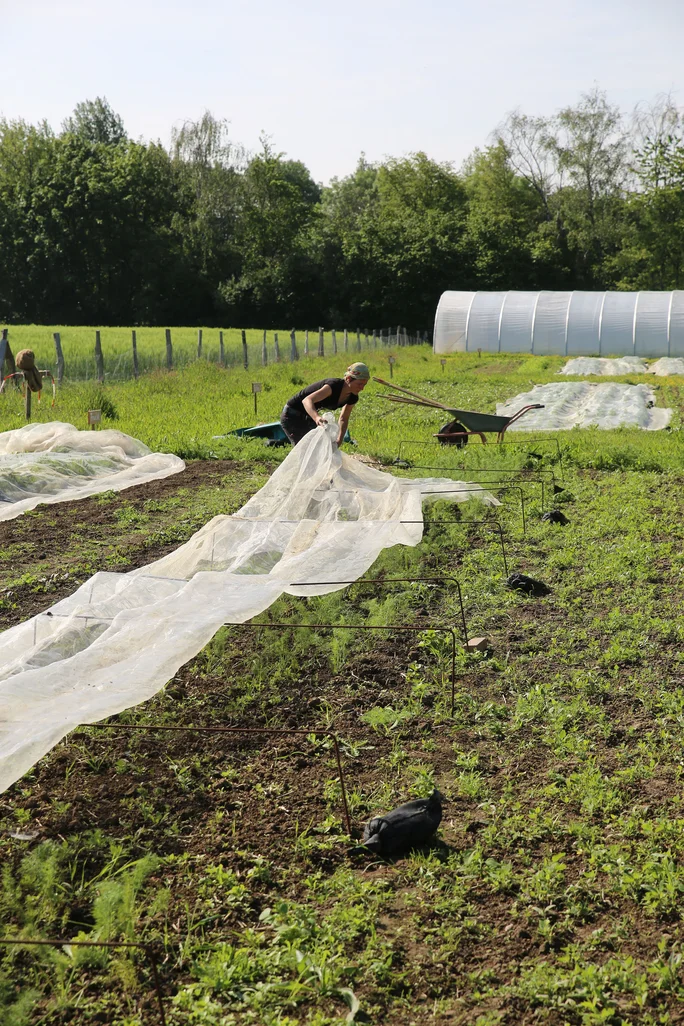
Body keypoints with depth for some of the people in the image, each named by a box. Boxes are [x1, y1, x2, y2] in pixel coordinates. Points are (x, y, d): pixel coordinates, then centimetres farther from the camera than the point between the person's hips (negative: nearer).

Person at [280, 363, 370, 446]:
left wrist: (339, 440, -12)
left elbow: (343, 419, 5)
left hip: (308, 416, 8)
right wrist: (317, 417, -67)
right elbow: (307, 400, -47)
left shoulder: (352, 398, -9)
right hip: (292, 416, -8)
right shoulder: (334, 385, -33)